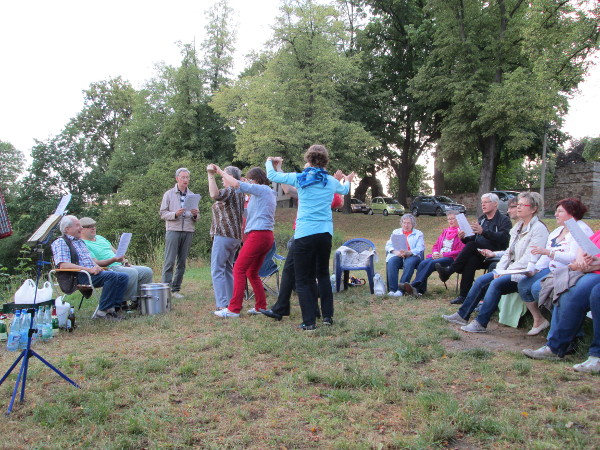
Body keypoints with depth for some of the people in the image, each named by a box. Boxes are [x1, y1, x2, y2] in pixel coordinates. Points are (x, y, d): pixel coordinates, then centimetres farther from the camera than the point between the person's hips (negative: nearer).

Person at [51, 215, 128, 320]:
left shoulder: (80, 241, 27)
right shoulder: (60, 242, -1)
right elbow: (63, 265, -16)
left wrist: (96, 267, 4)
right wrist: (89, 270, -21)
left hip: (93, 272, 9)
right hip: (78, 276, -9)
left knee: (123, 277, -8)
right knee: (112, 276, -30)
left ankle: (112, 308, -14)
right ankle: (102, 311, -26)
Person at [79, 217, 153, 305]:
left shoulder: (100, 238, 22)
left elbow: (115, 251, 25)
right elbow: (96, 263, -17)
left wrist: (124, 261, 7)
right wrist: (114, 260, -29)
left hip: (120, 266, 9)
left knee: (147, 271, -4)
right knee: (132, 272, -34)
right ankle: (126, 301, -24)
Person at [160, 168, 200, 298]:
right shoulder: (169, 194, 6)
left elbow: (196, 218, 14)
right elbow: (163, 214, 0)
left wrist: (195, 215, -8)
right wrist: (175, 214, -17)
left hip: (188, 232, 3)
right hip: (173, 230, -3)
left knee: (182, 262, 5)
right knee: (169, 262, -7)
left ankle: (176, 289, 12)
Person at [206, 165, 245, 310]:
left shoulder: (229, 190, -11)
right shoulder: (240, 192, 19)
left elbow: (214, 194, -32)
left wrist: (211, 175, -28)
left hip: (224, 235, -10)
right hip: (236, 237, 10)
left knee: (217, 270, -8)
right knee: (228, 269, 16)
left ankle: (222, 305, -13)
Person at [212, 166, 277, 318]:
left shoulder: (262, 189, -5)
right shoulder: (269, 193, 23)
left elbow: (236, 184, -14)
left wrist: (221, 172, 1)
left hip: (258, 235, -10)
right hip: (267, 236, 10)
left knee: (239, 269, -9)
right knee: (252, 273, 16)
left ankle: (234, 309, -12)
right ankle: (261, 306, 17)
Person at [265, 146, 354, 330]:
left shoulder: (299, 178, -2)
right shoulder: (331, 181, 8)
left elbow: (272, 176, 9)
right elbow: (344, 190, 31)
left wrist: (269, 161, 30)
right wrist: (347, 181, 55)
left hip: (305, 233, -4)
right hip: (325, 232, 4)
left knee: (303, 279, 4)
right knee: (323, 273, 20)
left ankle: (309, 321, 3)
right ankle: (328, 316, 22)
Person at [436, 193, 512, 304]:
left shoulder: (504, 220, 1)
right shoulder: (481, 219, 22)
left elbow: (503, 238, -17)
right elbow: (475, 238, 22)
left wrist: (483, 231, -28)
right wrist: (464, 238, -1)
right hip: (480, 254, 5)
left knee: (473, 245, -30)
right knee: (470, 261, -29)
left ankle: (449, 270, -26)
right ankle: (463, 296, -31)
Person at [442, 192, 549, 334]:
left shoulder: (539, 229, -12)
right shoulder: (518, 226, 16)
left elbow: (529, 259, -20)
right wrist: (499, 269, -2)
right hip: (512, 269, 9)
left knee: (496, 283, -27)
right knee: (481, 280, -4)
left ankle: (480, 324, -21)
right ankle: (462, 315, 2)